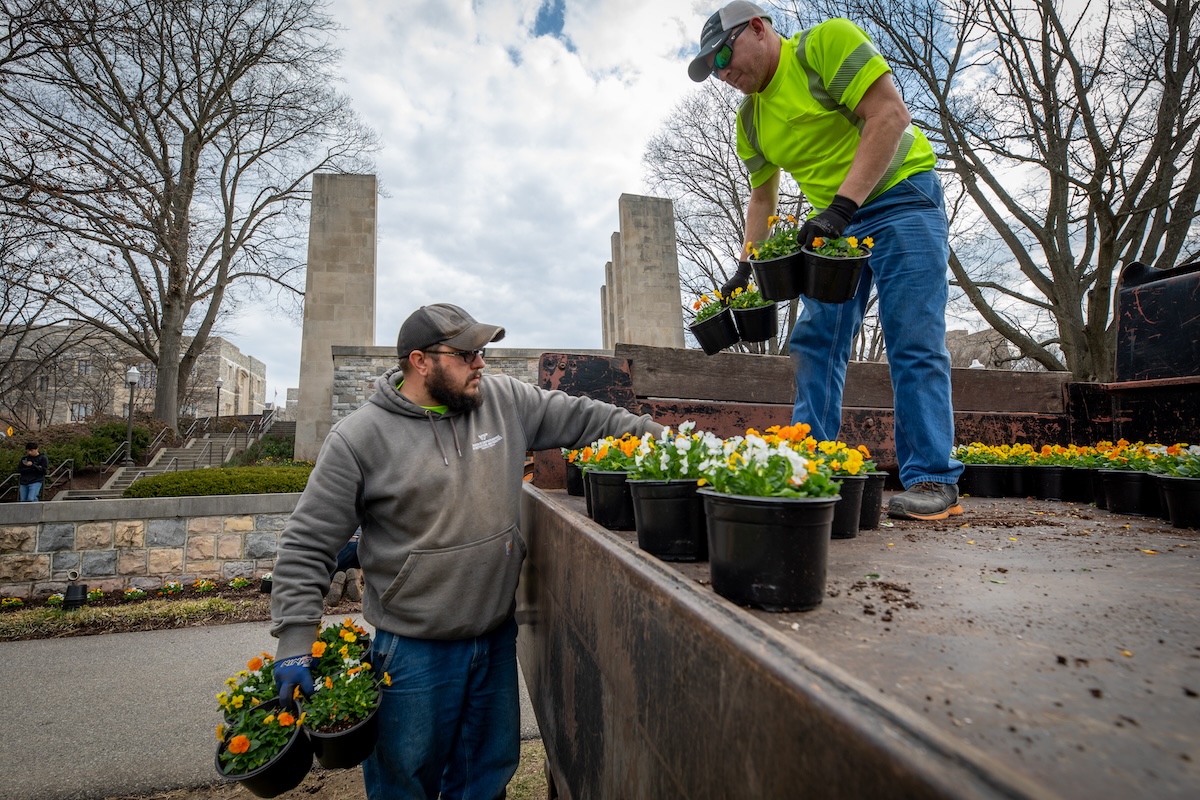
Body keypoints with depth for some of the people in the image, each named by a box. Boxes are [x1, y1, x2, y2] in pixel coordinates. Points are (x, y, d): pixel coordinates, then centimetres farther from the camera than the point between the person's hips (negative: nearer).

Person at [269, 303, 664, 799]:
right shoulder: (359, 438, -13)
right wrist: (295, 642, -11)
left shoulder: (505, 400, -4)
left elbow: (580, 416, 5)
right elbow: (307, 546, -8)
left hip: (498, 634, 4)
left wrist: (658, 435, 2)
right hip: (413, 650, -4)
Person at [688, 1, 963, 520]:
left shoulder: (827, 42, -9)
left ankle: (934, 481, -6)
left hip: (900, 198, -7)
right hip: (834, 223, 7)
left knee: (914, 344, -12)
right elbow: (762, 197, 18)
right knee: (814, 344, -1)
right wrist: (746, 265, 9)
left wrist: (842, 204, -27)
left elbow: (891, 114, -19)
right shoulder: (750, 119, 11)